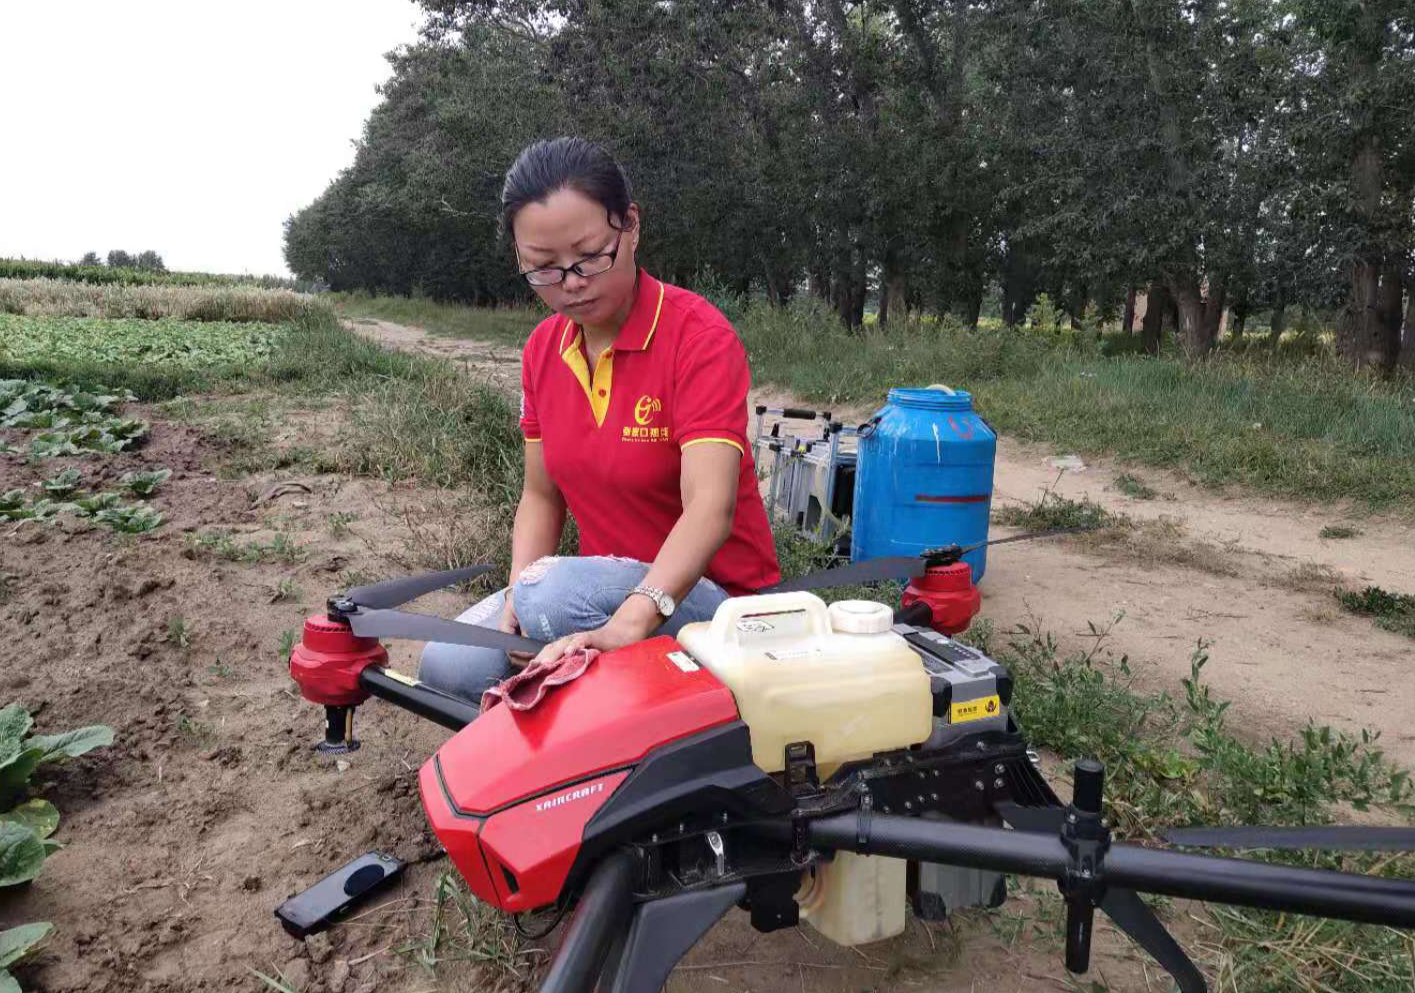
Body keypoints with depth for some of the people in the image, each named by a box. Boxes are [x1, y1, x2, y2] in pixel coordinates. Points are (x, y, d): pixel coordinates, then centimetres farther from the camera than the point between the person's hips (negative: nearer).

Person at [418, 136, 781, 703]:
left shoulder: (700, 337, -18)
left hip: (712, 589, -5)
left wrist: (630, 622, -45)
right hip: (604, 581, 6)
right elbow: (542, 494, 8)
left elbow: (709, 506, -30)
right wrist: (520, 593, -11)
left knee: (560, 596, -34)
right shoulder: (543, 350, 3)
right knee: (449, 666, -17)